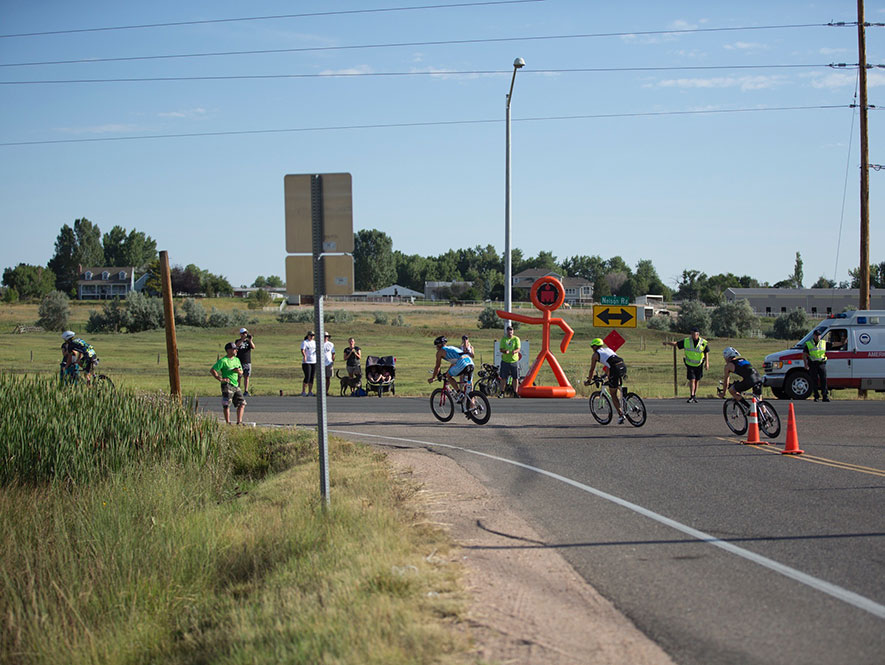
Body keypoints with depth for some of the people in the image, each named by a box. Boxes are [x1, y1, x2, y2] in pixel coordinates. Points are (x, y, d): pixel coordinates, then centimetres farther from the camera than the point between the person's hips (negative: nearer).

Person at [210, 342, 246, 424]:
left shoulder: (237, 360, 16)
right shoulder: (223, 361, -8)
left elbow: (241, 373, 24)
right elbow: (212, 370, -11)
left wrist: (239, 371, 0)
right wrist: (220, 379, -16)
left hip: (236, 386, 8)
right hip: (227, 385, -8)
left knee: (242, 404, 6)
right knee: (227, 405, -5)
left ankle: (239, 422, 12)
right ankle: (228, 423, -2)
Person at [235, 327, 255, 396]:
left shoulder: (248, 341, 10)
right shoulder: (238, 341, 5)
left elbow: (253, 347, -8)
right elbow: (237, 345, -17)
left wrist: (250, 340, -24)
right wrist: (243, 339, -29)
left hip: (247, 362, 2)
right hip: (239, 362, -2)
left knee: (246, 377, 1)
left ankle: (246, 391, 3)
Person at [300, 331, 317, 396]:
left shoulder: (315, 342, 12)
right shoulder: (304, 342, -6)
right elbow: (302, 350, -20)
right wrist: (304, 356, -40)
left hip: (314, 362, 6)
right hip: (306, 362, -6)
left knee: (312, 378, 6)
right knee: (307, 377, -12)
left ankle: (310, 392, 11)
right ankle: (303, 392, -5)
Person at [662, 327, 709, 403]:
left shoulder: (703, 342, -6)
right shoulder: (686, 341, -5)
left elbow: (706, 353, 3)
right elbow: (676, 344, -3)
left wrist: (707, 363, -5)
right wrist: (667, 343, -17)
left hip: (699, 365, 1)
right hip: (690, 365, -1)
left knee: (697, 381, 8)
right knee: (692, 380, -11)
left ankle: (694, 396, 21)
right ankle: (691, 396, -8)